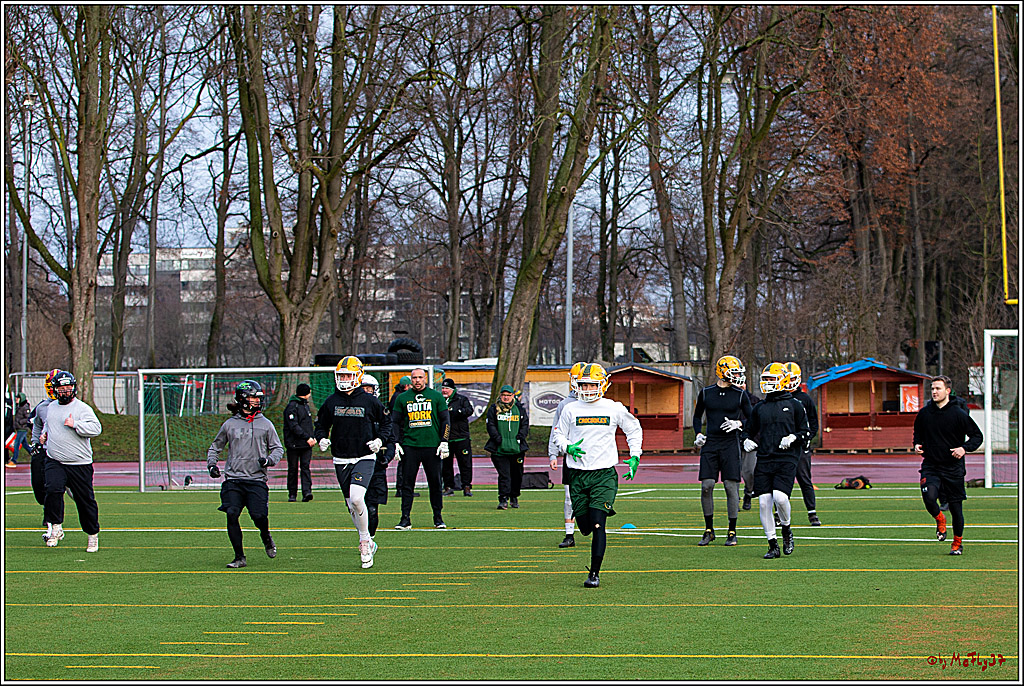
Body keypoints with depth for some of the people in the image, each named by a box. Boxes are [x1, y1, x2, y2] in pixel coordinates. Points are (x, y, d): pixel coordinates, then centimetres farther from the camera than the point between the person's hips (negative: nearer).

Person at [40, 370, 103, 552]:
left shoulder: (82, 408, -5)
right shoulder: (51, 408, 13)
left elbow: (96, 428, -18)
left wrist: (75, 424, -27)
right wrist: (44, 435, 14)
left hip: (79, 464, -3)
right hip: (54, 461, 3)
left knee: (85, 500, 3)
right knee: (53, 489, -23)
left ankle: (93, 534, 20)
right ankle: (56, 528, -10)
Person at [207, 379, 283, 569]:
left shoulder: (265, 424, 7)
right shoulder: (230, 424, 9)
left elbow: (278, 448, 13)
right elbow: (215, 447, 22)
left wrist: (269, 460, -7)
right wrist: (212, 464, 7)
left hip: (257, 479, -1)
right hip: (233, 479, 1)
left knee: (259, 516, -14)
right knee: (231, 515, -13)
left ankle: (266, 537, 23)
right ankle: (239, 557, -1)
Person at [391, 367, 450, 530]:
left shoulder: (436, 397, 6)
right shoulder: (403, 398, 8)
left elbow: (445, 420, 8)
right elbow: (395, 422, 12)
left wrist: (444, 443, -1)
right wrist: (397, 443, 2)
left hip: (432, 446, -1)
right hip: (409, 446, 1)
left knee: (435, 483, 2)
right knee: (407, 484, -2)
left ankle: (438, 517, 12)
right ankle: (405, 519, 1)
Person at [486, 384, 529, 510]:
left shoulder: (520, 409, 10)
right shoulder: (494, 409, 6)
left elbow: (525, 424, 9)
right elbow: (491, 426, 1)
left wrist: (520, 437, -6)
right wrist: (498, 438, -12)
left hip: (517, 448, 2)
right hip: (500, 450, -2)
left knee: (517, 474, 9)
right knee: (504, 475, -10)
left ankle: (514, 497, 26)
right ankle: (503, 499, -12)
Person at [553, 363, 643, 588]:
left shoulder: (614, 409, 2)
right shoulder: (571, 410, 5)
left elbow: (634, 430, 17)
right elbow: (559, 436, 16)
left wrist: (634, 457, 7)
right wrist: (568, 447, -6)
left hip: (604, 474, -2)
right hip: (578, 474, 2)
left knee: (598, 524, -14)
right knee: (585, 527, 4)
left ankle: (594, 573, -11)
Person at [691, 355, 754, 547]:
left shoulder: (740, 395, 3)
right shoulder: (706, 393, 6)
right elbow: (697, 416, 20)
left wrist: (738, 424, -11)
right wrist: (698, 434, 6)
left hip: (730, 443, -1)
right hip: (710, 443, 1)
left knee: (731, 486, -5)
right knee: (707, 486, -6)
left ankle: (732, 532, 4)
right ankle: (709, 530, 8)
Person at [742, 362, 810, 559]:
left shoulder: (794, 405, 5)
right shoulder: (759, 408, 14)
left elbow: (805, 431, 7)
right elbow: (749, 430, 24)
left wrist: (793, 437, -12)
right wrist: (747, 440, 3)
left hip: (786, 460, -4)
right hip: (764, 460, 4)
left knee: (780, 497, -21)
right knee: (764, 503, -5)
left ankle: (786, 529, 8)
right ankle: (773, 545, 5)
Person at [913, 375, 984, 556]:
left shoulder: (958, 414, -6)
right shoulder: (924, 413, 3)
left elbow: (977, 436, 1)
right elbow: (918, 433, 22)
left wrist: (964, 448, -16)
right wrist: (917, 444, 1)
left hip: (953, 468, -1)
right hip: (931, 467, 1)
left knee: (956, 507, 4)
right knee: (929, 497, -24)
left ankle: (957, 543, 26)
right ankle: (939, 519, 10)